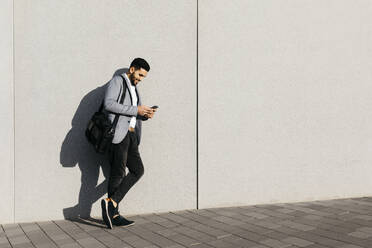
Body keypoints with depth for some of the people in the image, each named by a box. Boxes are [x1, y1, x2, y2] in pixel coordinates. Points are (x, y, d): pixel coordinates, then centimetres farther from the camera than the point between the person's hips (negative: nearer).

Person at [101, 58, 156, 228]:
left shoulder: (134, 88, 24)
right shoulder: (117, 81, -2)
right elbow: (108, 103, -19)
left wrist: (145, 114, 4)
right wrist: (135, 110, -18)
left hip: (131, 134, 9)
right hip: (118, 133, -9)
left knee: (137, 170, 3)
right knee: (118, 174, -5)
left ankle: (111, 203, 2)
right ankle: (114, 214, 4)